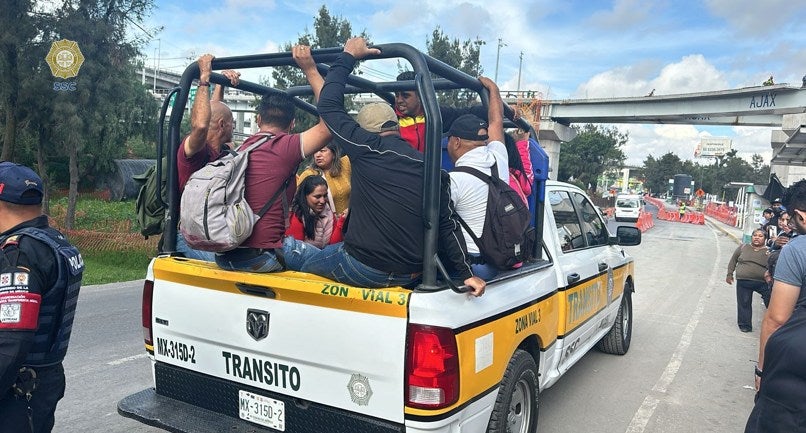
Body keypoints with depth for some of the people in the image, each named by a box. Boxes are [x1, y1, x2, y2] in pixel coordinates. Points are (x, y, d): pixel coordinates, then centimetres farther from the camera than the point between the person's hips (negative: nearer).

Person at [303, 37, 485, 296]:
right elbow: (447, 226, 1)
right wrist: (465, 273, 4)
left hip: (364, 268, -5)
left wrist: (347, 57, 11)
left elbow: (328, 105, 1)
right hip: (411, 276, 6)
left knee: (308, 269, 24)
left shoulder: (367, 148, -9)